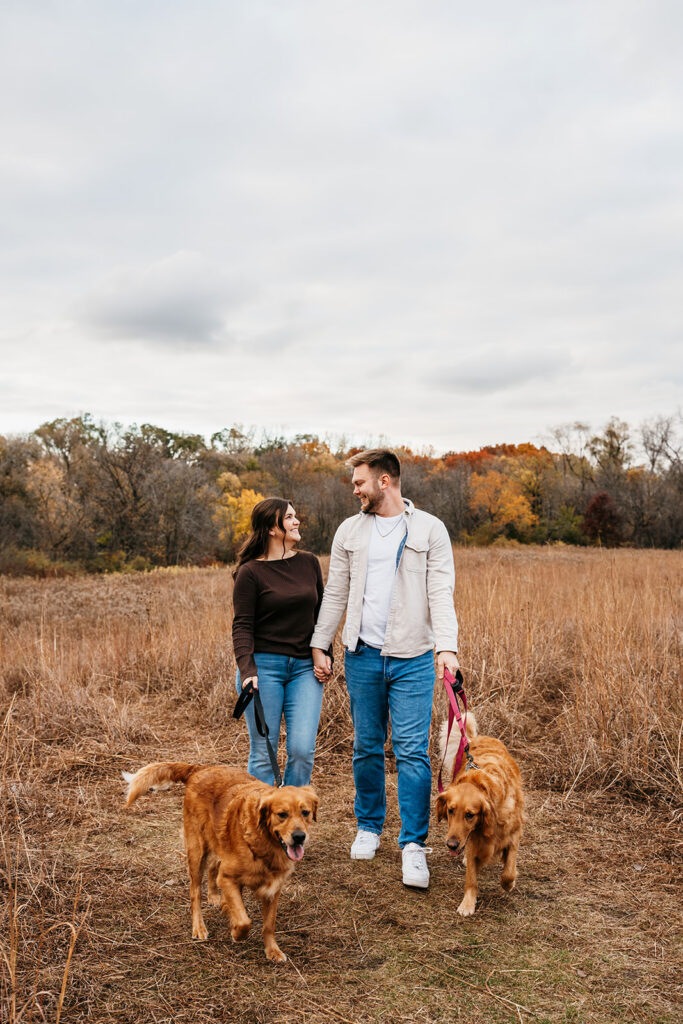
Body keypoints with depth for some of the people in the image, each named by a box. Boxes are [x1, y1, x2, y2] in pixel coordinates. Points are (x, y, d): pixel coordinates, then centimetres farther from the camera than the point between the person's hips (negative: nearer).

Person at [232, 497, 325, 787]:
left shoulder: (309, 563, 10)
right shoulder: (250, 572, -3)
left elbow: (322, 614, 17)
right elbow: (242, 626, -6)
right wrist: (247, 670, -19)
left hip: (305, 668, 3)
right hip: (264, 666, -3)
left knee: (302, 749, -4)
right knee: (263, 753, 2)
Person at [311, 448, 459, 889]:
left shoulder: (429, 529, -1)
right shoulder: (350, 531, 9)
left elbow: (441, 593, -6)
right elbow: (336, 593, 12)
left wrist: (448, 647, -17)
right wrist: (320, 645, 8)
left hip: (412, 658, -3)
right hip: (363, 655, 3)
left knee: (413, 751, -5)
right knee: (367, 746, 12)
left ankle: (414, 845, 3)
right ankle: (369, 827, 29)